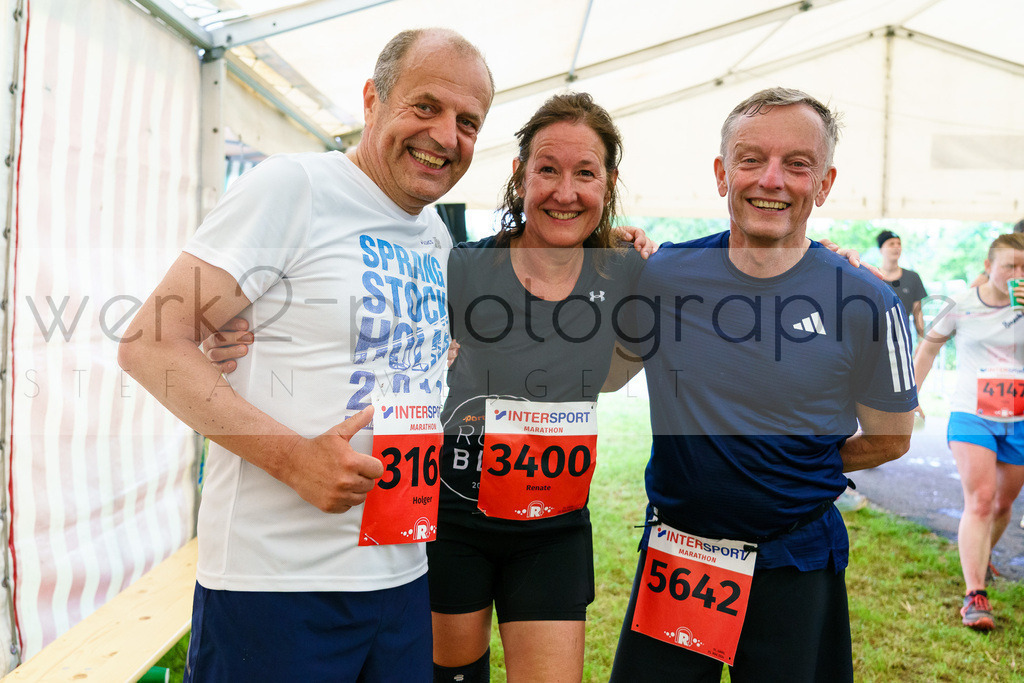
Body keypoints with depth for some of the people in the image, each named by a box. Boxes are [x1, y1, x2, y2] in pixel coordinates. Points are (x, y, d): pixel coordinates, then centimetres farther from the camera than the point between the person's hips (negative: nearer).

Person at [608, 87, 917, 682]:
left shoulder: (868, 304, -11)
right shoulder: (662, 275, -6)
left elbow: (889, 438, 3)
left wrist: (790, 475, 0)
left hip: (795, 565, -1)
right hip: (672, 555, 2)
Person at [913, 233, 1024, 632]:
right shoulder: (962, 306, -3)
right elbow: (929, 346, 12)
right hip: (970, 416, -2)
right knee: (979, 501, -14)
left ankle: (980, 557, 44)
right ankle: (975, 596, -14)